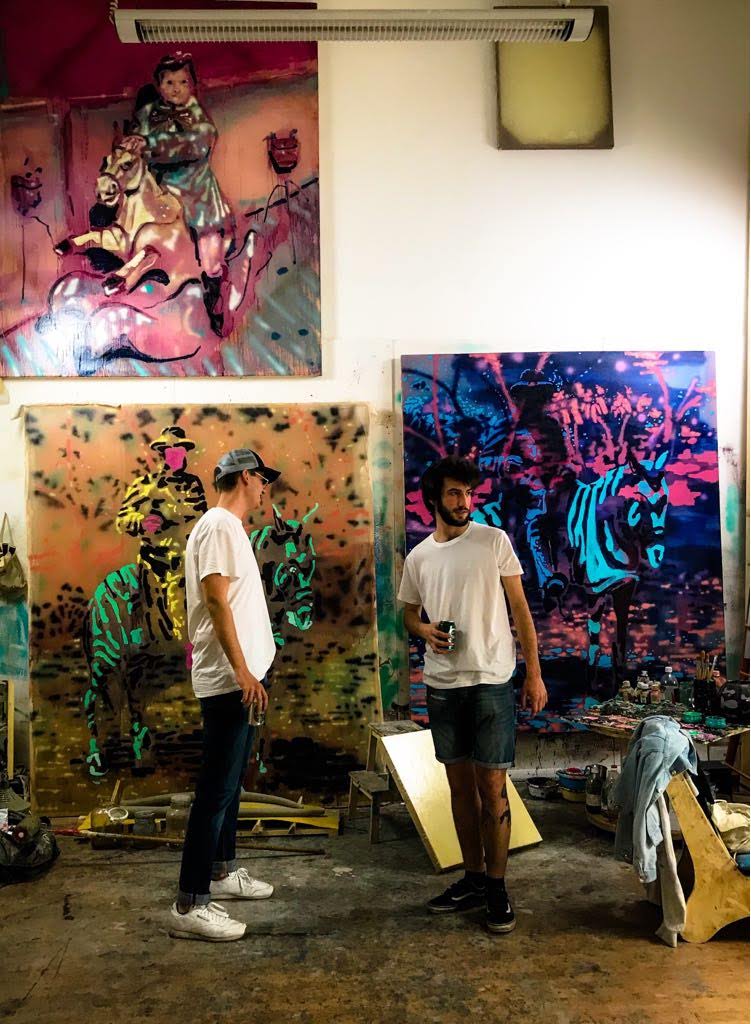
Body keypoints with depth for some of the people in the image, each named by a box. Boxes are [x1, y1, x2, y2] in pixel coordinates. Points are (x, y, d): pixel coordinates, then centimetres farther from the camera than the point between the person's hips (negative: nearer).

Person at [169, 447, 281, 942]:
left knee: (230, 783, 18)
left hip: (239, 679, 10)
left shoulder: (231, 528, 17)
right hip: (228, 680, -10)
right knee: (217, 789, -6)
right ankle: (190, 905, 2)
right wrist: (242, 671, -24)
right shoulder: (219, 526, -14)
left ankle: (222, 872, 31)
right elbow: (215, 600, -21)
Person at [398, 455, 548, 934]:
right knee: (461, 785, 13)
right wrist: (425, 630, -6)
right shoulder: (418, 558, 6)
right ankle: (474, 877, 28)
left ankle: (497, 886, 16)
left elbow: (520, 608, -2)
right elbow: (409, 612, 19)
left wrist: (534, 673, -5)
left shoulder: (494, 541, -3)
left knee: (493, 787, 1)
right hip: (442, 684, 4)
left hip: (491, 680, -4)